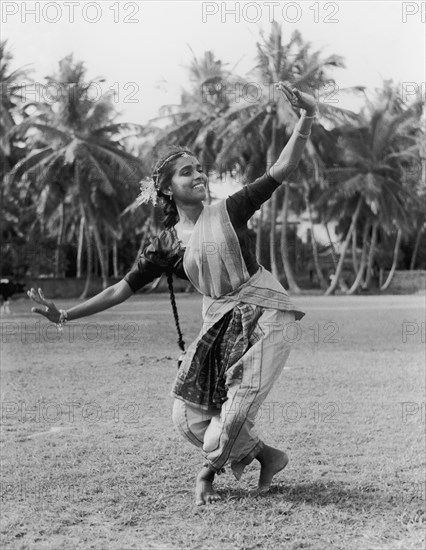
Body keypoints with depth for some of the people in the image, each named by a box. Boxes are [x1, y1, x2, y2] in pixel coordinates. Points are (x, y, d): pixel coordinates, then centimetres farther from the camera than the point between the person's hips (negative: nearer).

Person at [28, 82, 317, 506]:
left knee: (237, 405, -14)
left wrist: (307, 118, -19)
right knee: (190, 416, -2)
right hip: (218, 322, 4)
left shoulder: (229, 211, 0)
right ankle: (266, 456, 16)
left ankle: (209, 472, 16)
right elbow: (122, 289, 7)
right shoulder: (167, 243, 6)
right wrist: (64, 315, 3)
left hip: (262, 315, -4)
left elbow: (282, 169, -6)